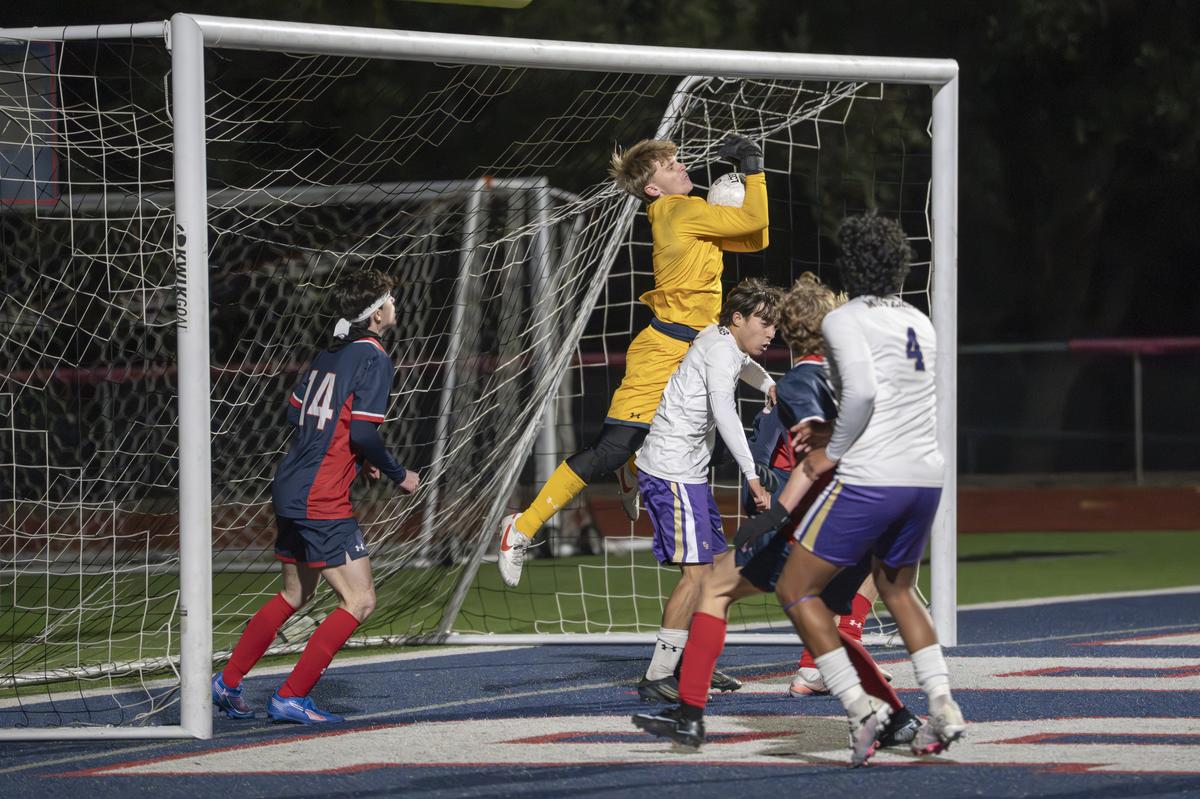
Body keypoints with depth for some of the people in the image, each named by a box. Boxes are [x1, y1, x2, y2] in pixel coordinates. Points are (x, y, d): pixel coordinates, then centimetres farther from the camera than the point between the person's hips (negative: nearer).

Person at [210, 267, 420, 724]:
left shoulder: (330, 352, 13)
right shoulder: (373, 358, -12)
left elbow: (295, 412, 19)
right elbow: (364, 431, -20)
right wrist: (399, 476, -6)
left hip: (291, 490, 9)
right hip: (323, 501, -9)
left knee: (295, 594, 23)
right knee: (360, 601, -5)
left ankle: (227, 683, 28)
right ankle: (291, 698, -5)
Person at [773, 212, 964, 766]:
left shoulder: (845, 320, -6)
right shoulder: (920, 325, 16)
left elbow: (861, 391, -21)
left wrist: (833, 452, -8)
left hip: (869, 478, -7)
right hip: (925, 477, 7)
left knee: (796, 589, 6)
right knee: (897, 589, 27)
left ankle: (859, 706, -6)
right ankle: (942, 706, 12)